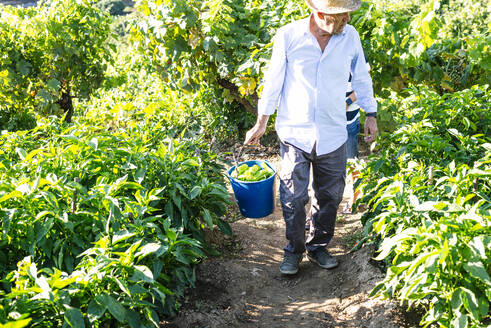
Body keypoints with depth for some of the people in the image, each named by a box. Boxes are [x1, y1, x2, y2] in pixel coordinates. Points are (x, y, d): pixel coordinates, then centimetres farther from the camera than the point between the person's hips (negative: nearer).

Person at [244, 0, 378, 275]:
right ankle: (294, 250, 24)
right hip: (294, 132, -2)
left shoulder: (350, 37, -2)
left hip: (333, 136, 3)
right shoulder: (288, 36, -10)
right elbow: (274, 80, -1)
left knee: (330, 196, 12)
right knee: (294, 198, 1)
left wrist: (371, 114, 14)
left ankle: (318, 246, 33)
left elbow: (361, 77, 13)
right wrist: (262, 123, 2)